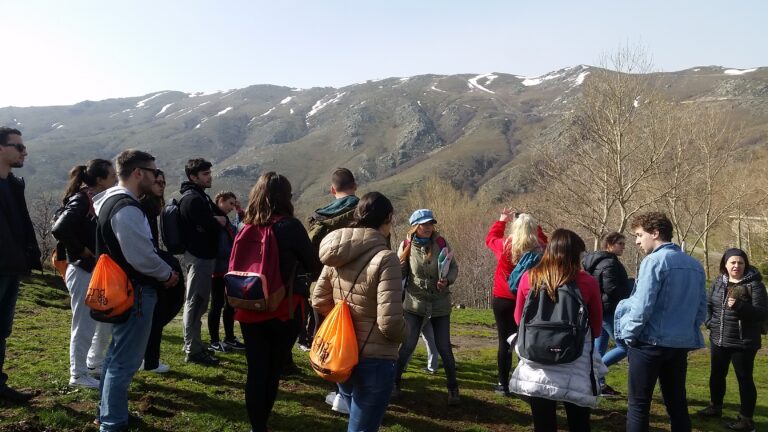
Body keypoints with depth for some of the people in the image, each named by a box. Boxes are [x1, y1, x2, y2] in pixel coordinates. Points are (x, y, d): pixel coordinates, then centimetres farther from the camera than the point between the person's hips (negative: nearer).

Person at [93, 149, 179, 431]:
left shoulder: (112, 199, 11)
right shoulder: (127, 208, -22)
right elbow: (142, 257, -26)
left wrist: (161, 272, 11)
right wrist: (167, 274, -9)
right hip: (134, 292, -11)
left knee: (117, 355, 23)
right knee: (125, 361, -1)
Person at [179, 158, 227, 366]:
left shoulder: (201, 196, 16)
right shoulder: (193, 199, -16)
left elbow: (222, 218, 15)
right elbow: (209, 226, -22)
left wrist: (219, 219, -7)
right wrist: (218, 221, -1)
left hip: (203, 255, 10)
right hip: (199, 256, -10)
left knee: (198, 302, 16)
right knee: (196, 303, -4)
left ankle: (194, 345, 27)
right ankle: (193, 351, 2)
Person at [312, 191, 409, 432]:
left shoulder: (336, 255, 1)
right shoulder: (385, 258, -20)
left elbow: (319, 301, 10)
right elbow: (390, 323, -23)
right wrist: (405, 333, -2)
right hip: (374, 360, -7)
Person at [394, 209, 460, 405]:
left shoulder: (441, 243, -7)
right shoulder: (406, 246, -7)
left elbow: (454, 267, 2)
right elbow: (399, 274, 0)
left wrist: (447, 280, -18)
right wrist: (400, 264, -23)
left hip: (440, 303, 1)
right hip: (414, 302, 0)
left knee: (444, 347, 4)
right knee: (407, 345, -1)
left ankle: (453, 389, 20)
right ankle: (395, 382, 20)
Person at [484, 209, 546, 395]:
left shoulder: (504, 246, -12)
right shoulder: (540, 249, -10)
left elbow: (490, 238, 10)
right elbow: (544, 241, 15)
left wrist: (502, 220, 20)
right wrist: (533, 225, 11)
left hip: (503, 300, -1)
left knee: (505, 342, 7)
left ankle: (503, 384, 13)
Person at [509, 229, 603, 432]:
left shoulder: (529, 278, -5)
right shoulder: (587, 282, -8)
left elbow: (519, 319, 9)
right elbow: (597, 327, 4)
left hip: (537, 367, 1)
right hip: (576, 368, -1)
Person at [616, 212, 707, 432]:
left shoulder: (654, 261, -15)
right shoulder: (695, 265, 7)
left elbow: (642, 307, -18)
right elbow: (701, 308, 12)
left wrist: (629, 335, -5)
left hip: (651, 342, -7)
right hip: (682, 343, 7)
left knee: (638, 404, 4)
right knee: (677, 404, 15)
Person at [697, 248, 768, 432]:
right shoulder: (718, 282, 5)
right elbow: (708, 304, 17)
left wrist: (739, 306, -28)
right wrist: (710, 322, 3)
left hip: (743, 342, -6)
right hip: (718, 339, 6)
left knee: (744, 378, 2)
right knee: (717, 374, 18)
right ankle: (715, 406, 36)